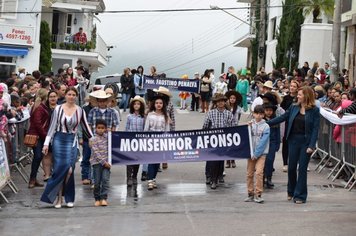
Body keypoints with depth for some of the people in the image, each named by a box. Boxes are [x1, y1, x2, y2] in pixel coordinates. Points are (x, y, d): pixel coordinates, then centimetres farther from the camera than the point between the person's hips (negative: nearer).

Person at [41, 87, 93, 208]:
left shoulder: (80, 110, 4)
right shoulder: (58, 109, 1)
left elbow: (85, 126, 13)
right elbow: (52, 127, 3)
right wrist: (46, 143, -2)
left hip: (72, 141, 1)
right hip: (59, 140, -1)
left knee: (69, 170, -9)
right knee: (60, 169, -6)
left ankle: (69, 198, 4)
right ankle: (59, 198, 4)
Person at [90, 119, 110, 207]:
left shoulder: (107, 137, 9)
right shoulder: (93, 140, -5)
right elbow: (96, 153, -11)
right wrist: (103, 162, -16)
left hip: (106, 162, 3)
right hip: (97, 162, -3)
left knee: (105, 179, -11)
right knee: (97, 182, 0)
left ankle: (104, 198, -10)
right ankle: (97, 199, 13)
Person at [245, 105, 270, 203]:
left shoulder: (266, 127, -5)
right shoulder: (250, 124, 6)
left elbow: (263, 142, -10)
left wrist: (256, 154, -13)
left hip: (261, 153, -4)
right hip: (250, 152, 4)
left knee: (259, 172, -15)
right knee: (249, 174, 6)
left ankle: (258, 195, -9)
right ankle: (250, 194, 16)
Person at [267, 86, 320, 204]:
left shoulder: (314, 110, -6)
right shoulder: (294, 107, 5)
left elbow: (315, 129, -8)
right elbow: (282, 118, 9)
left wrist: (311, 145, -15)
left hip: (306, 142, -4)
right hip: (293, 140, 4)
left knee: (302, 168, -1)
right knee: (291, 167, 9)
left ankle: (300, 195, 8)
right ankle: (291, 192, 29)